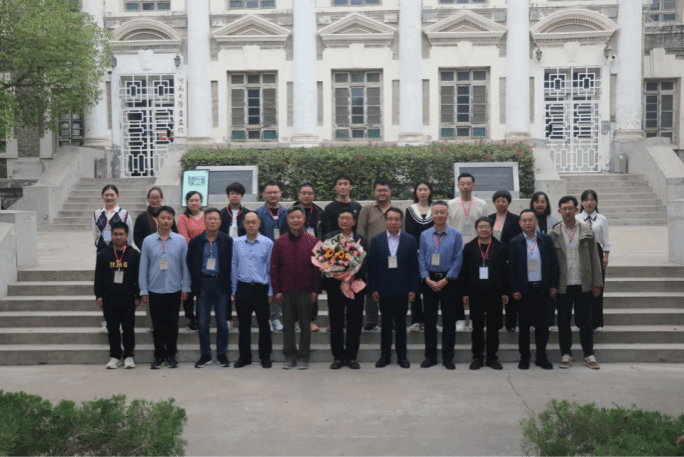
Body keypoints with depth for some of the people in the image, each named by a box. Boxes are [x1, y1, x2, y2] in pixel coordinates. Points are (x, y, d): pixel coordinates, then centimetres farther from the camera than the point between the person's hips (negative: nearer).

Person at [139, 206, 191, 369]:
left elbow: (185, 265, 3)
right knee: (158, 326, 8)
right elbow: (143, 267, 3)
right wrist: (143, 290, 1)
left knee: (172, 325, 8)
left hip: (174, 290, 0)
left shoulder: (180, 240, 1)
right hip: (155, 291, 0)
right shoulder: (148, 241, 1)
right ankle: (159, 355, 19)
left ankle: (171, 355, 20)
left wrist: (185, 288, 0)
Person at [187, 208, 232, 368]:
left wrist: (227, 283, -6)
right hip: (203, 283, 1)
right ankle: (205, 355, 16)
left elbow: (231, 264, 1)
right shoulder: (195, 241, 4)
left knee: (222, 322, 4)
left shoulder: (228, 241, 0)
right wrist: (195, 285, 0)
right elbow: (191, 264, 6)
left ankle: (222, 354, 15)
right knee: (203, 322, 5)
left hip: (221, 284, -1)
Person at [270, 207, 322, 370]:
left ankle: (303, 357, 13)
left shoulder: (313, 242, 2)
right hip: (286, 291, 1)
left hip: (306, 291, -1)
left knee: (305, 325, 4)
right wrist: (277, 290, -1)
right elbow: (274, 268, 5)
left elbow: (317, 267, 2)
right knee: (287, 325, 7)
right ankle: (289, 356, 16)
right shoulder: (279, 242, 5)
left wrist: (315, 290, -3)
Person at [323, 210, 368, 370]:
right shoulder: (328, 238, 7)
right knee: (336, 321, 3)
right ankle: (338, 357, 12)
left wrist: (354, 275, -17)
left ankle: (351, 356, 13)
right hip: (334, 283, 0)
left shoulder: (361, 240, 8)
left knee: (354, 322, 2)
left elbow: (365, 261, -2)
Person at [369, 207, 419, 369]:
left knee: (401, 324, 6)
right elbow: (372, 266, 1)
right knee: (386, 323, 7)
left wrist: (413, 289, -4)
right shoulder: (376, 240, 3)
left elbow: (414, 267, 1)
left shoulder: (410, 240, 3)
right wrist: (373, 289, -4)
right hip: (384, 290, 0)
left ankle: (401, 354, 16)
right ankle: (385, 354, 17)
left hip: (402, 290, 0)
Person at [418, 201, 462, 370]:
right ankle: (430, 356, 15)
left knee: (449, 320, 2)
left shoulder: (456, 235, -1)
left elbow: (458, 260, -4)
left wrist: (445, 280, -10)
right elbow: (421, 259, 5)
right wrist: (428, 279, -6)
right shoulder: (425, 235, 6)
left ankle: (448, 357, 12)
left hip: (448, 281, -2)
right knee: (429, 320, 6)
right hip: (429, 281, 2)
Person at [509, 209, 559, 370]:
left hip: (542, 289, 1)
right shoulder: (515, 243, 0)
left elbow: (553, 263, 6)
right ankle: (524, 357, 15)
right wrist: (514, 289, -5)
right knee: (524, 325, 5)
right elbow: (511, 268, 0)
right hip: (524, 289, -1)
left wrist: (554, 285, 1)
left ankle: (541, 357, 16)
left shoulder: (546, 240, 4)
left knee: (542, 324, 6)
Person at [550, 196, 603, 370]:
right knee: (563, 322, 6)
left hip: (583, 284, 1)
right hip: (563, 286, 0)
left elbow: (594, 258, 6)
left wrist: (597, 283, 1)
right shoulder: (553, 234, 1)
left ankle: (589, 355, 18)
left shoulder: (587, 232, 4)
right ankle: (566, 354, 18)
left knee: (585, 321, 7)